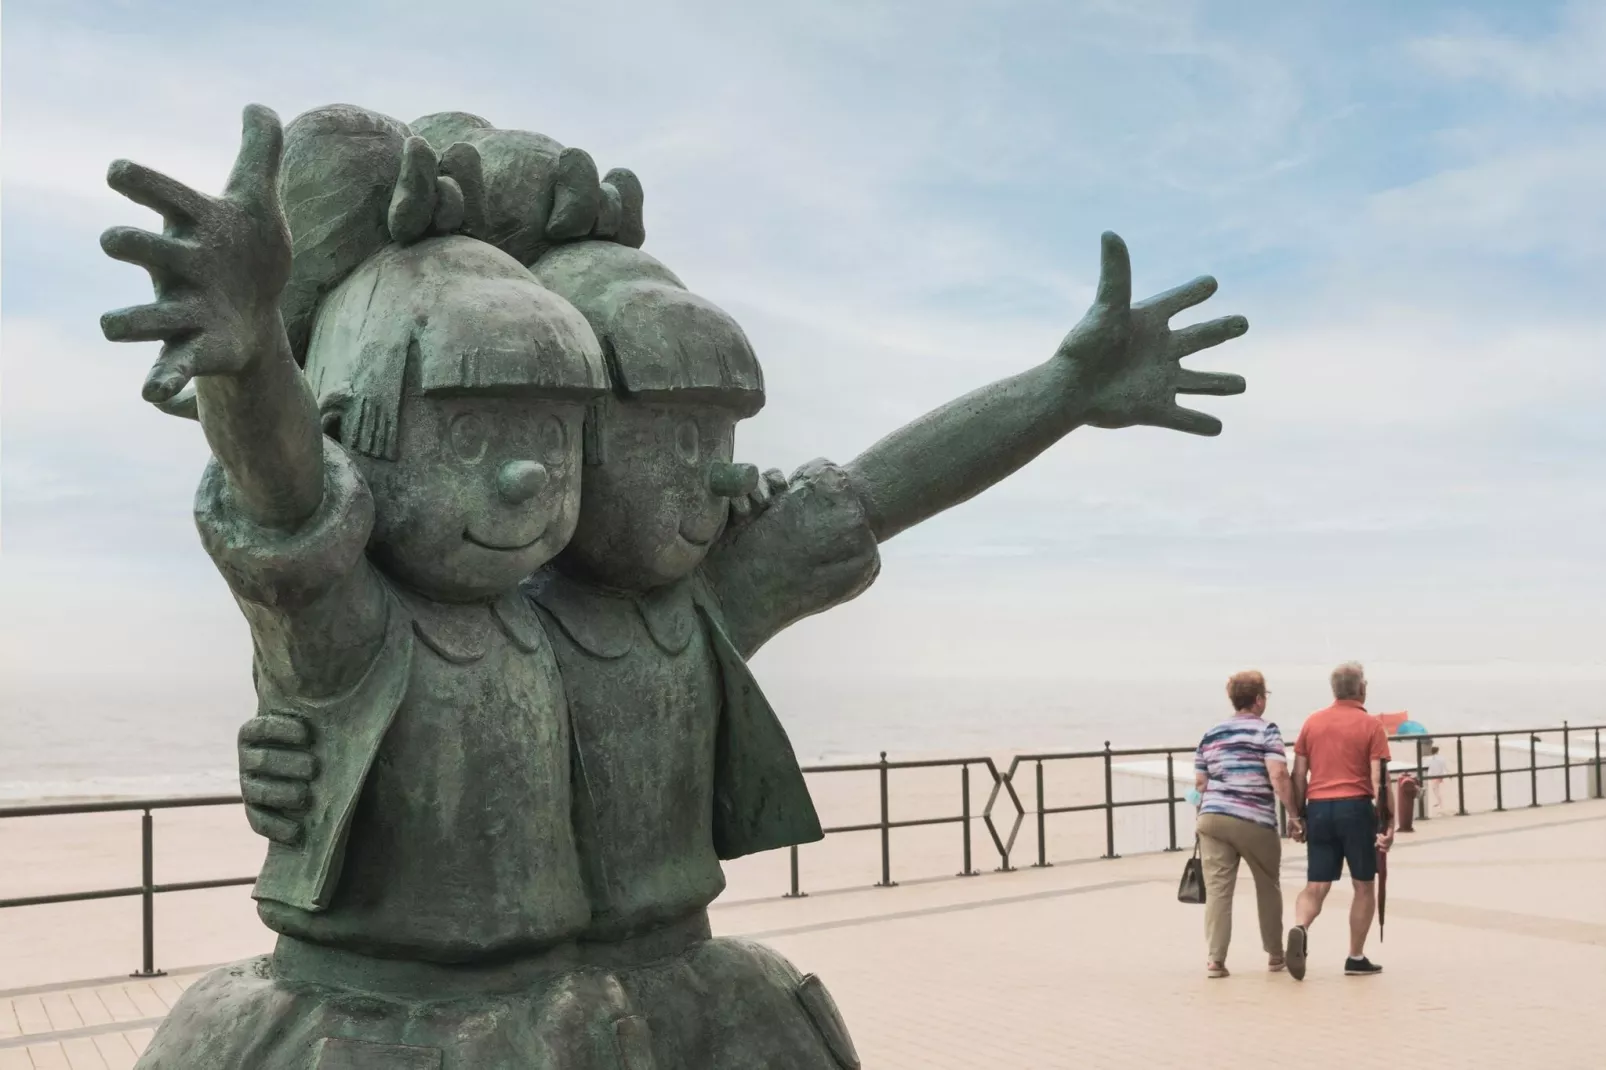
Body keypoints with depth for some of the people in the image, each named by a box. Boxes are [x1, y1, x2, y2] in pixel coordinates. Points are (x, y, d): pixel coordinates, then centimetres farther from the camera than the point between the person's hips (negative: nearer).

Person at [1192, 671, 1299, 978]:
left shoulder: (1211, 735, 13)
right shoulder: (1266, 730, -2)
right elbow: (1278, 776, -13)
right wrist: (1295, 813, -7)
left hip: (1213, 817, 3)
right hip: (1255, 820, -3)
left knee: (1217, 889, 0)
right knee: (1268, 887, 16)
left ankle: (1215, 959, -7)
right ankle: (1275, 954, 27)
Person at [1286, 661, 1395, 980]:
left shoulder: (1312, 722, 9)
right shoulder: (1371, 725, -1)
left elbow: (1299, 774, 8)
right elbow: (1379, 780, -7)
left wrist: (1299, 815, 15)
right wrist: (1388, 821, -5)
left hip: (1318, 808, 3)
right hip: (1356, 808, -3)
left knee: (1315, 887, 6)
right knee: (1364, 886, 12)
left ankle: (1299, 928, -23)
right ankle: (1356, 958, 16)